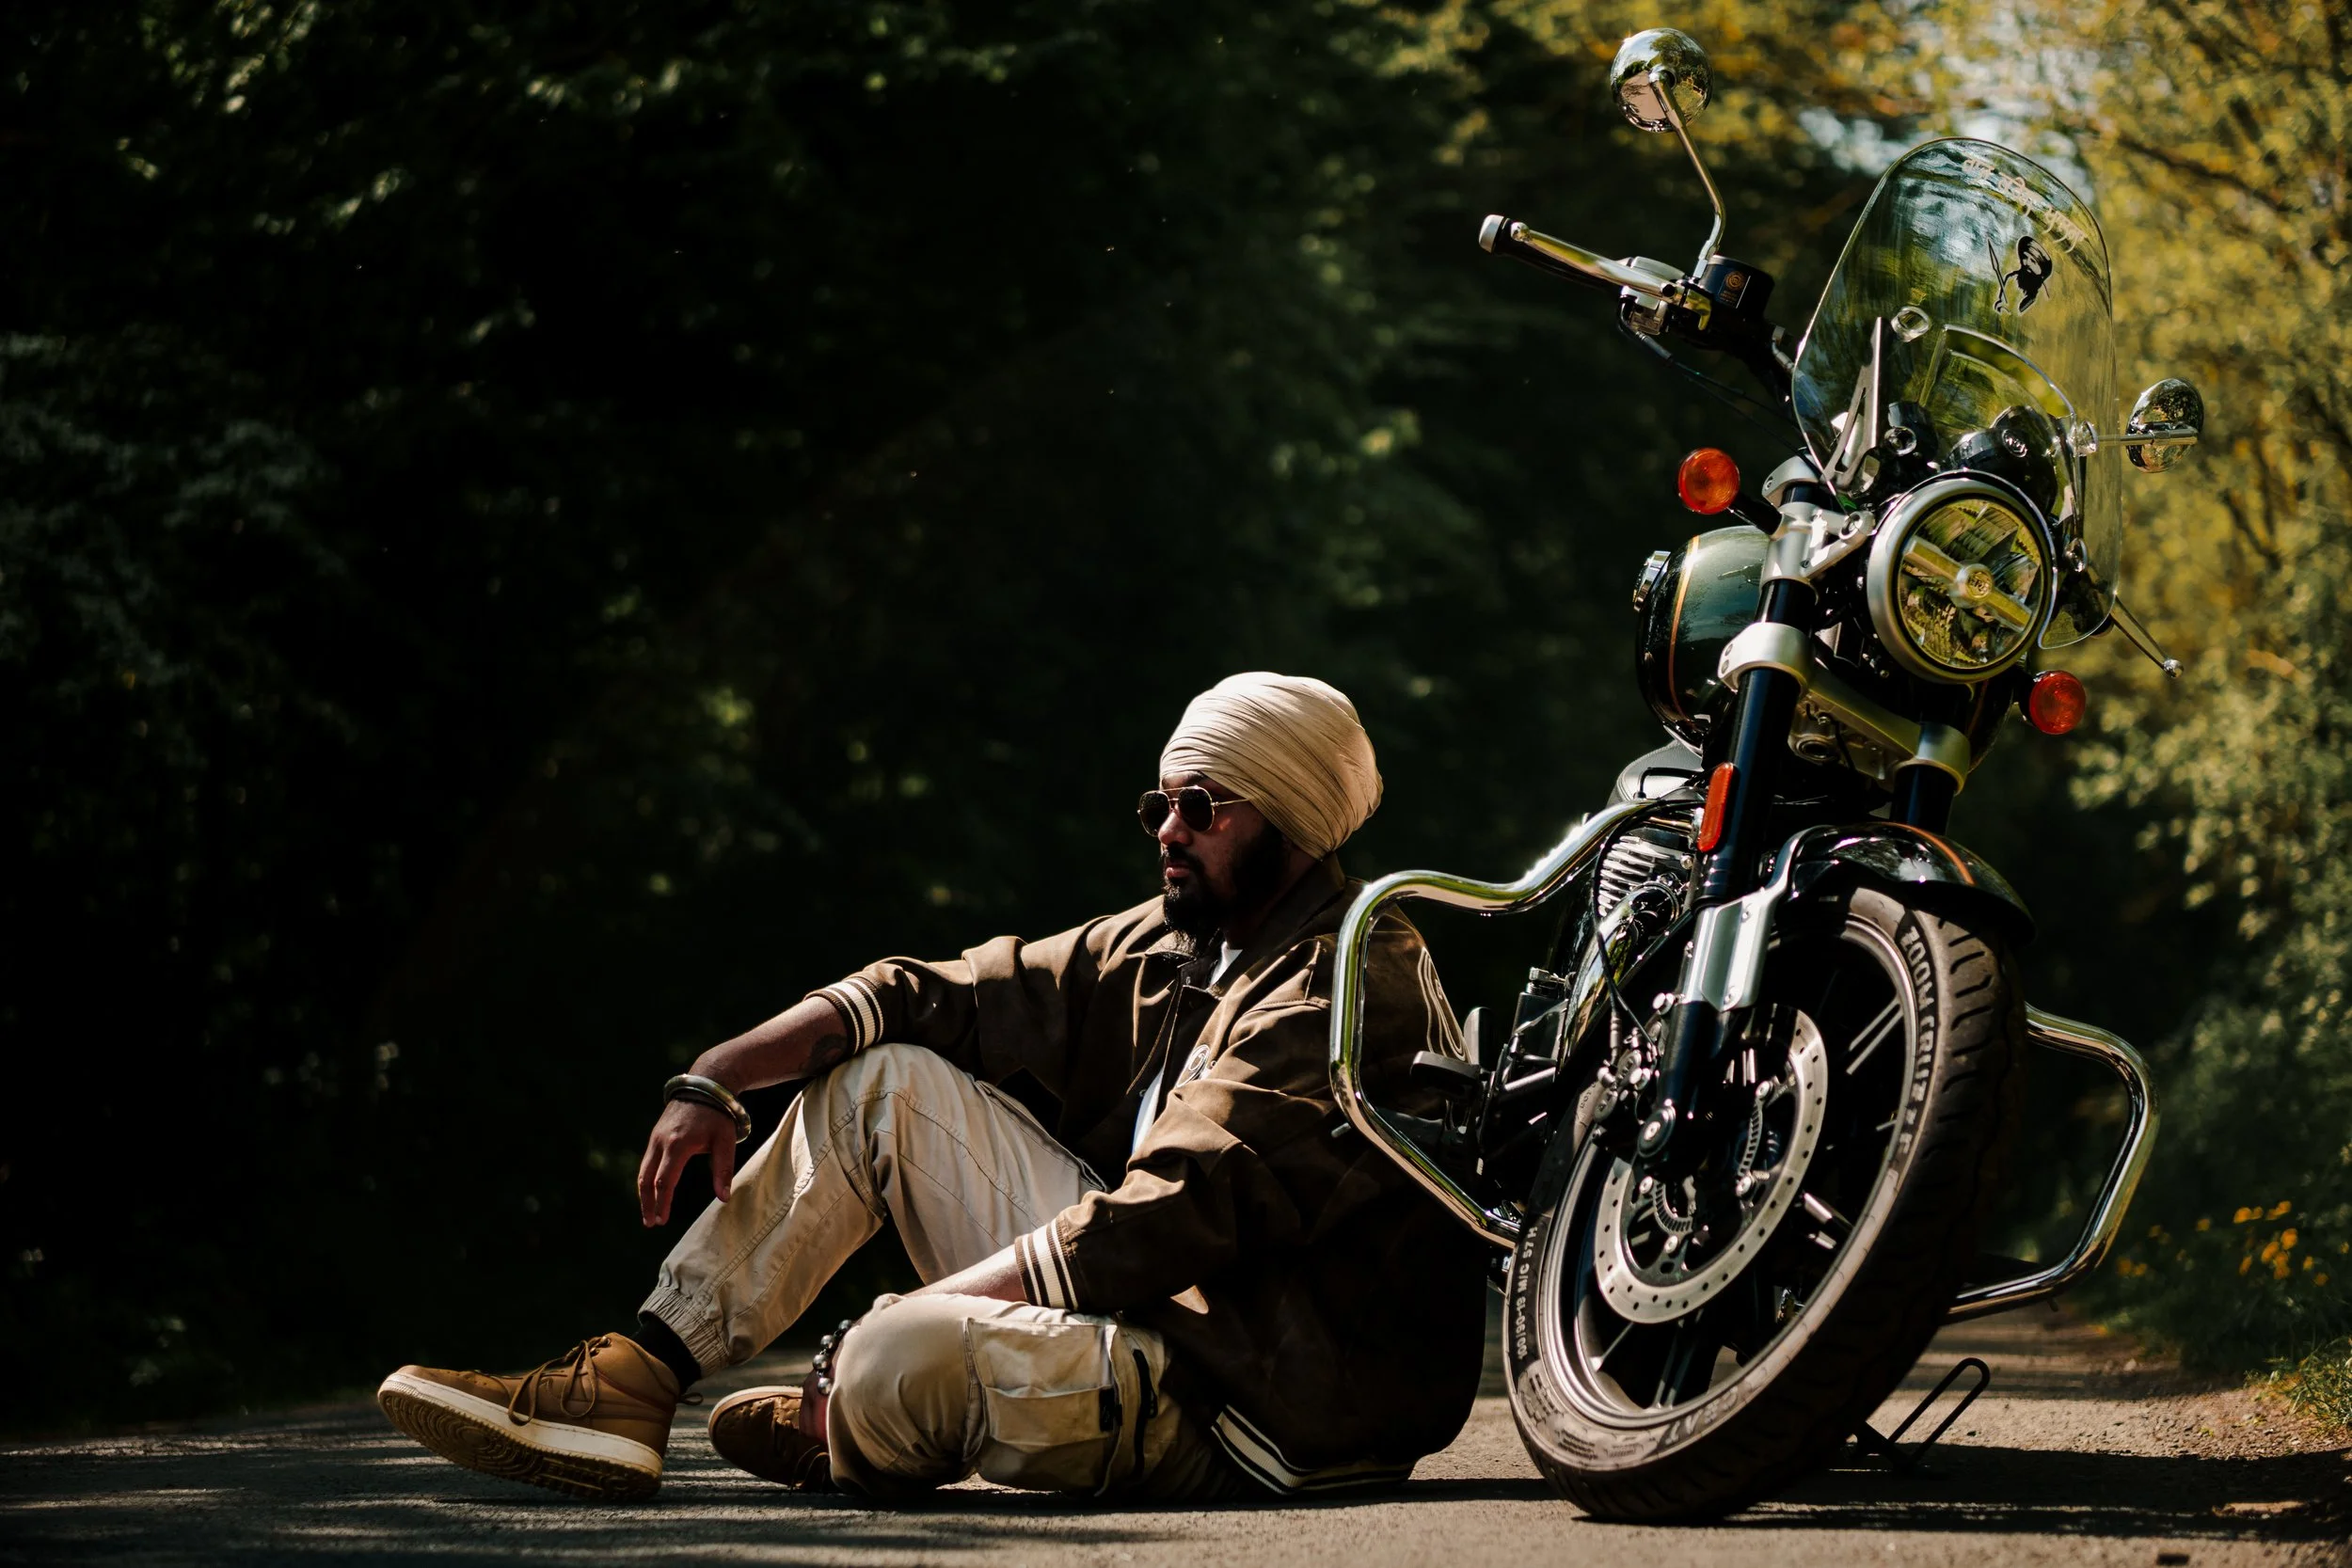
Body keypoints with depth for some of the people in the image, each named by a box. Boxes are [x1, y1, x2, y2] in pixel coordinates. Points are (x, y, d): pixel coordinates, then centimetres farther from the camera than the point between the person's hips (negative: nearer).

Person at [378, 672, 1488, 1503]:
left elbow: (1166, 1224, -26)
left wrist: (919, 1315, -22)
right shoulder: (1175, 946, 12)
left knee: (904, 1361, -32)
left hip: (1270, 1411, -9)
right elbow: (938, 1001, 9)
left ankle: (847, 1443, 8)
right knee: (883, 1080, 7)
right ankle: (634, 1383, 2)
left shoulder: (1345, 991, -18)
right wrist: (716, 1081, -3)